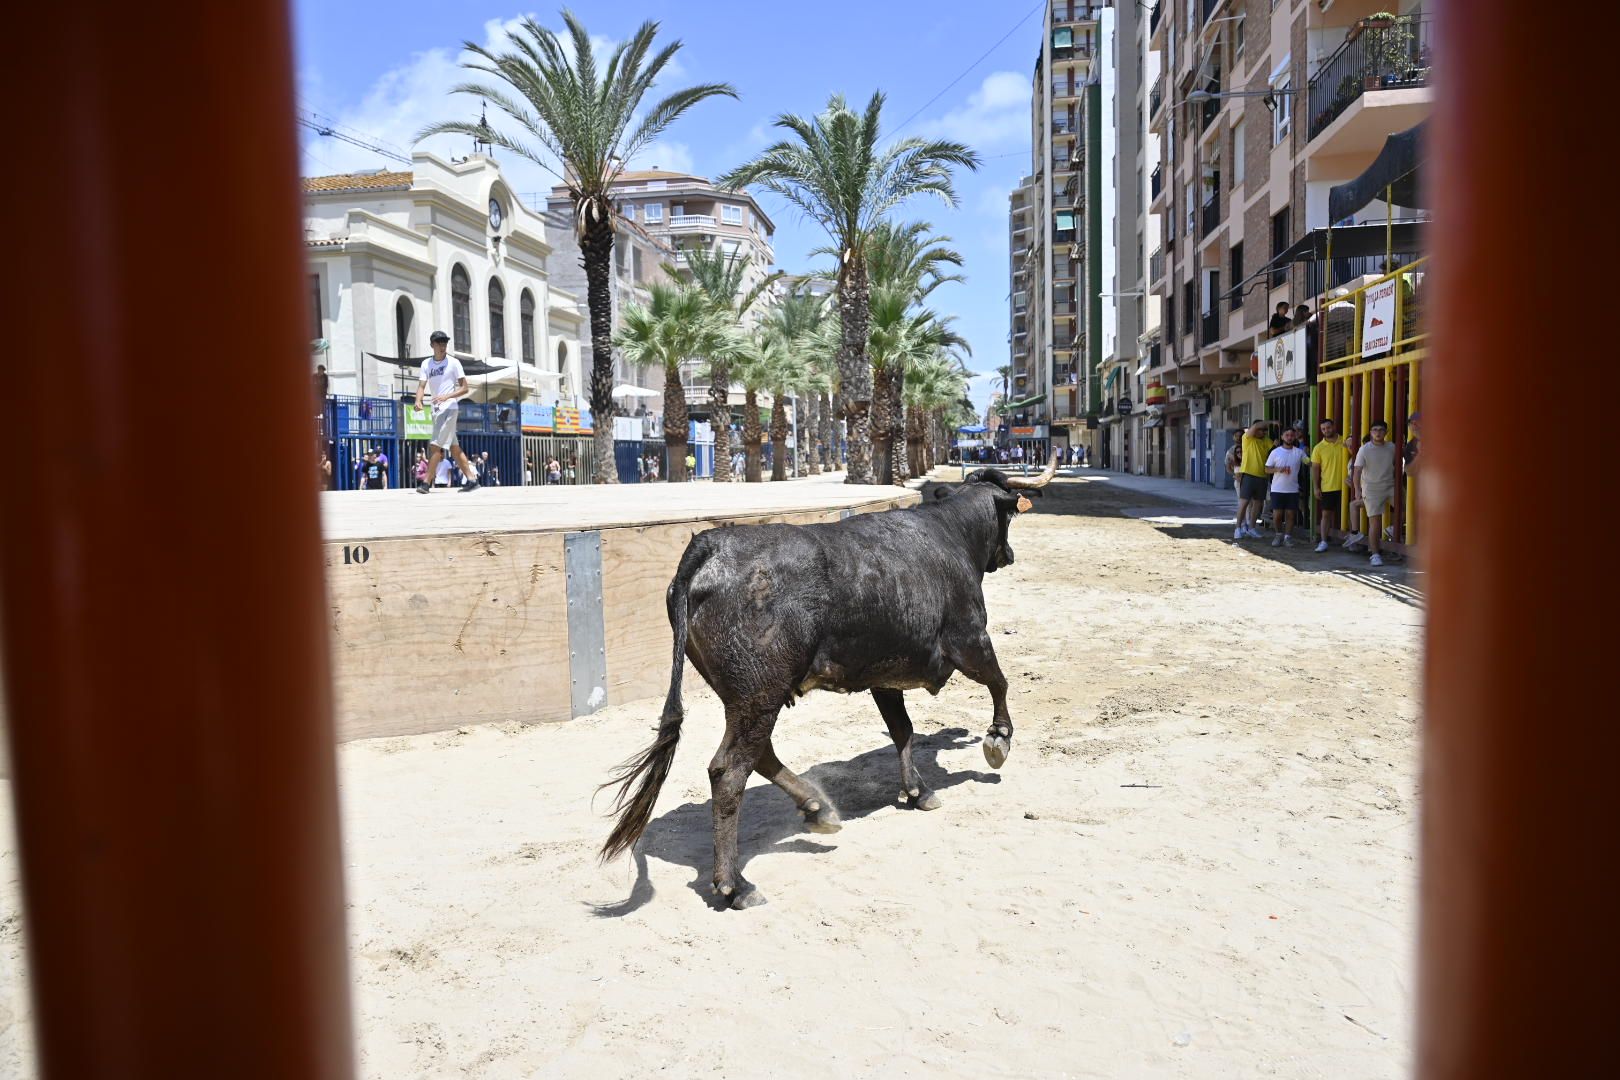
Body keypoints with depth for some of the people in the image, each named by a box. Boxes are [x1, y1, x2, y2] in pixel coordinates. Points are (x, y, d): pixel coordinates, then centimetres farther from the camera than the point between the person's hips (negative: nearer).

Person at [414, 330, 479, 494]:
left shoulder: (453, 363, -3)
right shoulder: (426, 364, 10)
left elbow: (465, 388, -5)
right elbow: (422, 386, 1)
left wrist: (447, 396, -20)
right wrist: (418, 401, -19)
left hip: (449, 408, -6)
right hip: (436, 410, 6)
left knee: (437, 446, -13)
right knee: (454, 447, 9)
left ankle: (426, 484, -15)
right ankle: (472, 479, 15)